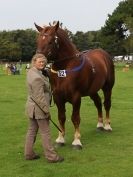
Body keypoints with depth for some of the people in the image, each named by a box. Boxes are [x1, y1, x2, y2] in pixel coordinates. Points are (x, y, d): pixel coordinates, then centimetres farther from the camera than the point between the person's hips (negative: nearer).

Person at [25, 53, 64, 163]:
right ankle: (51, 156, 13)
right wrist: (47, 110, -17)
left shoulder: (31, 71, 3)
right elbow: (39, 98, -24)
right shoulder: (37, 78, -26)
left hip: (31, 107, 10)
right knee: (45, 132, 2)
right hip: (38, 108, -10)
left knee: (32, 130, 17)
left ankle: (29, 153, 28)